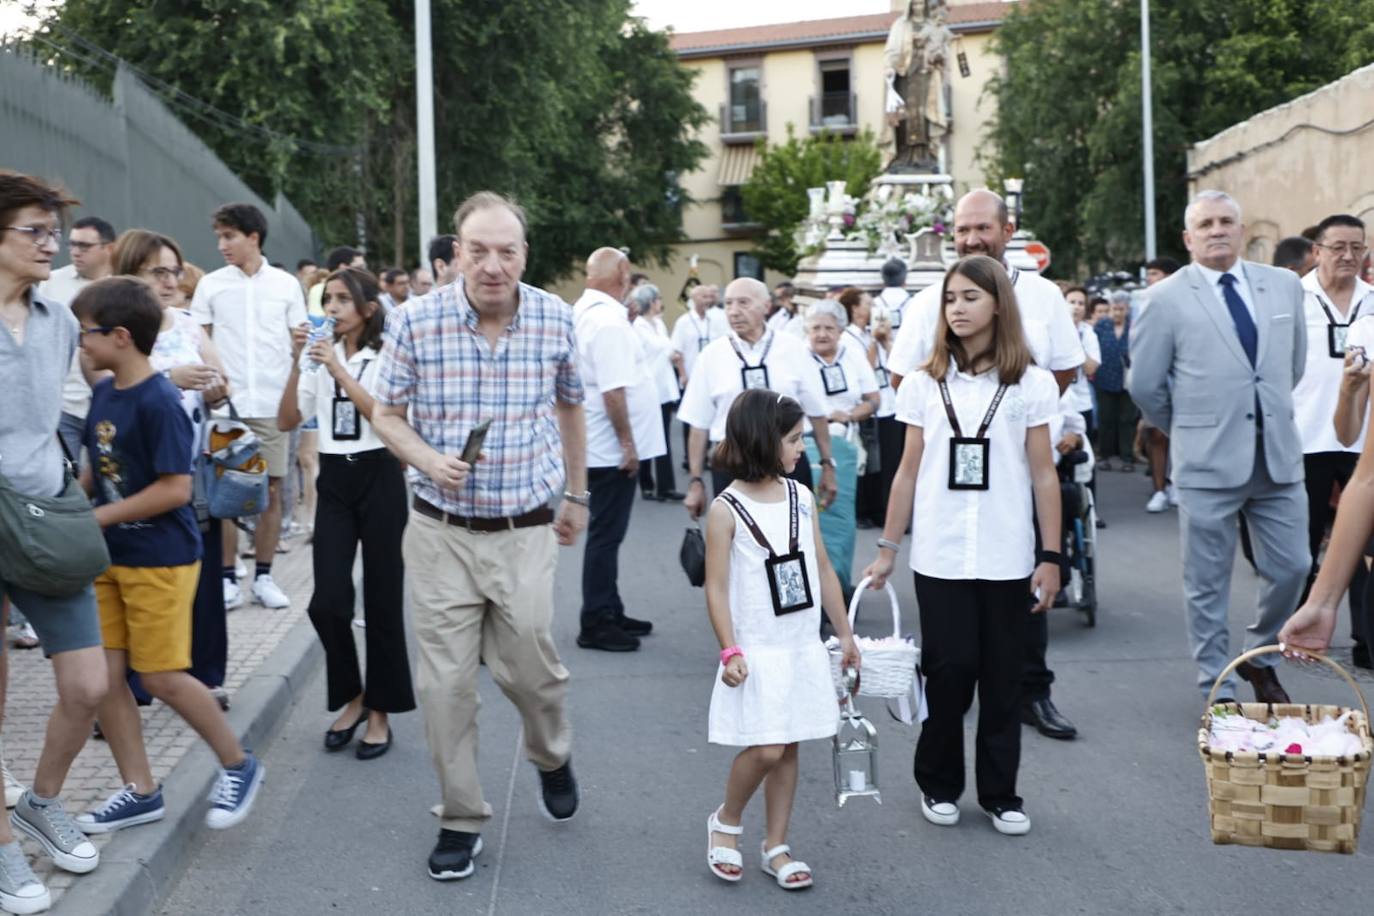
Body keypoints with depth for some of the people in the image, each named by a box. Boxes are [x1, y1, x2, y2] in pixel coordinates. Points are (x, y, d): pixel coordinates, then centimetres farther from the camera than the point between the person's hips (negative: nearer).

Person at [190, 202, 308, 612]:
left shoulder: (286, 285, 6)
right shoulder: (210, 285, 5)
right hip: (225, 405, 0)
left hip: (274, 405, 0)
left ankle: (264, 577, 13)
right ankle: (228, 578, 9)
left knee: (271, 491, 4)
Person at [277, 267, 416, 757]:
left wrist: (340, 371, -21)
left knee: (382, 601, 3)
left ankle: (380, 711, 16)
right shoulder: (322, 356, 8)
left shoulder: (388, 356, -5)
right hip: (334, 481, 4)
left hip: (379, 479, -4)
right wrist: (297, 365, -9)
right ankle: (352, 697, 18)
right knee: (327, 602, -4)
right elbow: (286, 421, 3)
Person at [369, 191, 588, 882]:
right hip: (440, 532, 0)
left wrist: (577, 495, 20)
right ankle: (461, 819, 20)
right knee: (445, 682, 3)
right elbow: (385, 413, 2)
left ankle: (552, 758, 40)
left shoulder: (555, 319, -3)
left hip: (525, 532, 1)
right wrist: (428, 459, -17)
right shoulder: (415, 321, -9)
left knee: (530, 669, 6)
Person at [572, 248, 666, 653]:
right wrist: (627, 442, -21)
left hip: (602, 446, 10)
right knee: (606, 534, -2)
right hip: (612, 448, -10)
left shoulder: (584, 311, 11)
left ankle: (609, 612, 28)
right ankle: (596, 624, 5)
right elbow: (613, 390, -25)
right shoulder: (609, 322, -20)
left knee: (607, 532, 17)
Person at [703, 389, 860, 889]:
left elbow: (823, 570, 11)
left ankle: (776, 847, 21)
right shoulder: (727, 509, -10)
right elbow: (716, 586, -10)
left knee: (788, 750, 9)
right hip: (759, 653, -5)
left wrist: (845, 635, 13)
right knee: (765, 749, -10)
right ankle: (726, 822, 16)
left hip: (804, 648, 5)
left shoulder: (802, 498, 5)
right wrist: (730, 651, -15)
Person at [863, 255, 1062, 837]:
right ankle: (938, 783, 18)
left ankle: (1000, 793, 19)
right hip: (940, 555, 0)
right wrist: (887, 549, 6)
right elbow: (909, 471, 7)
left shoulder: (1030, 384, 1)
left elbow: (1043, 475, 2)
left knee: (1002, 677, 5)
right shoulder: (926, 383, 5)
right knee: (950, 669, -1)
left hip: (1006, 556, 0)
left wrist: (1051, 557, -1)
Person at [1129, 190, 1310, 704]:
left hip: (1278, 455, 4)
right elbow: (1145, 385, 1)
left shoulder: (1284, 286, 7)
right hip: (1207, 464, -4)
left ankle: (1260, 658, 32)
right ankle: (1218, 690, 17)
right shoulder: (1167, 299, -5)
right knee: (1208, 583, 4)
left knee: (1292, 568, 7)